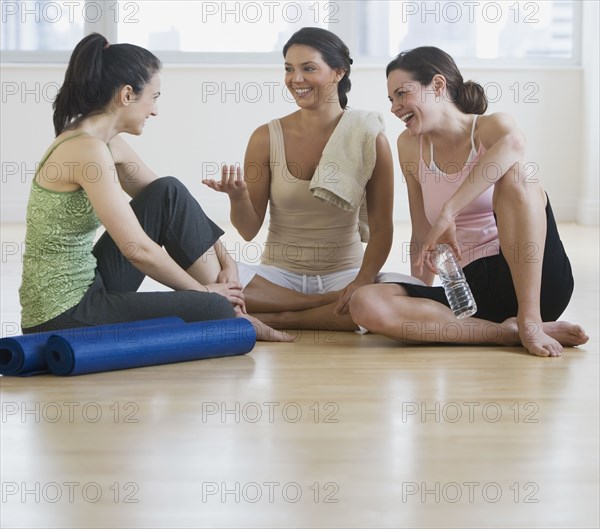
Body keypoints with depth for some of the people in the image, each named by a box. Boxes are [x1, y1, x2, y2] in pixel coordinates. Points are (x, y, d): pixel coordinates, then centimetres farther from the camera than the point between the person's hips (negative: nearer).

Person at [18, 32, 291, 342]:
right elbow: (138, 249, -21)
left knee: (170, 193, 4)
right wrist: (202, 290, -7)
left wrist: (224, 260, 8)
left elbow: (170, 202, 17)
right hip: (63, 315, -10)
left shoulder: (106, 142, 8)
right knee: (213, 310, -15)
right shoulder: (87, 149, -21)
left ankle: (232, 305, 7)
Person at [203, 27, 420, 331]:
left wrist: (363, 281, -20)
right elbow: (249, 230, -1)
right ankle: (334, 309, -16)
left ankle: (270, 319, -19)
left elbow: (380, 229, -4)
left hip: (343, 272, -1)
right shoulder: (267, 138, -2)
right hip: (280, 273, 1)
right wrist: (238, 197, -22)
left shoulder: (369, 138, -4)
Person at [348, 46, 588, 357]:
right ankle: (510, 332, -22)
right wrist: (419, 299, 6)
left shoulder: (492, 127, -3)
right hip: (472, 289, 4)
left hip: (537, 282, -4)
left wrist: (448, 212, -35)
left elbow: (513, 144, -30)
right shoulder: (410, 146, 13)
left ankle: (530, 321, -27)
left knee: (514, 174, -28)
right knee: (365, 304, -21)